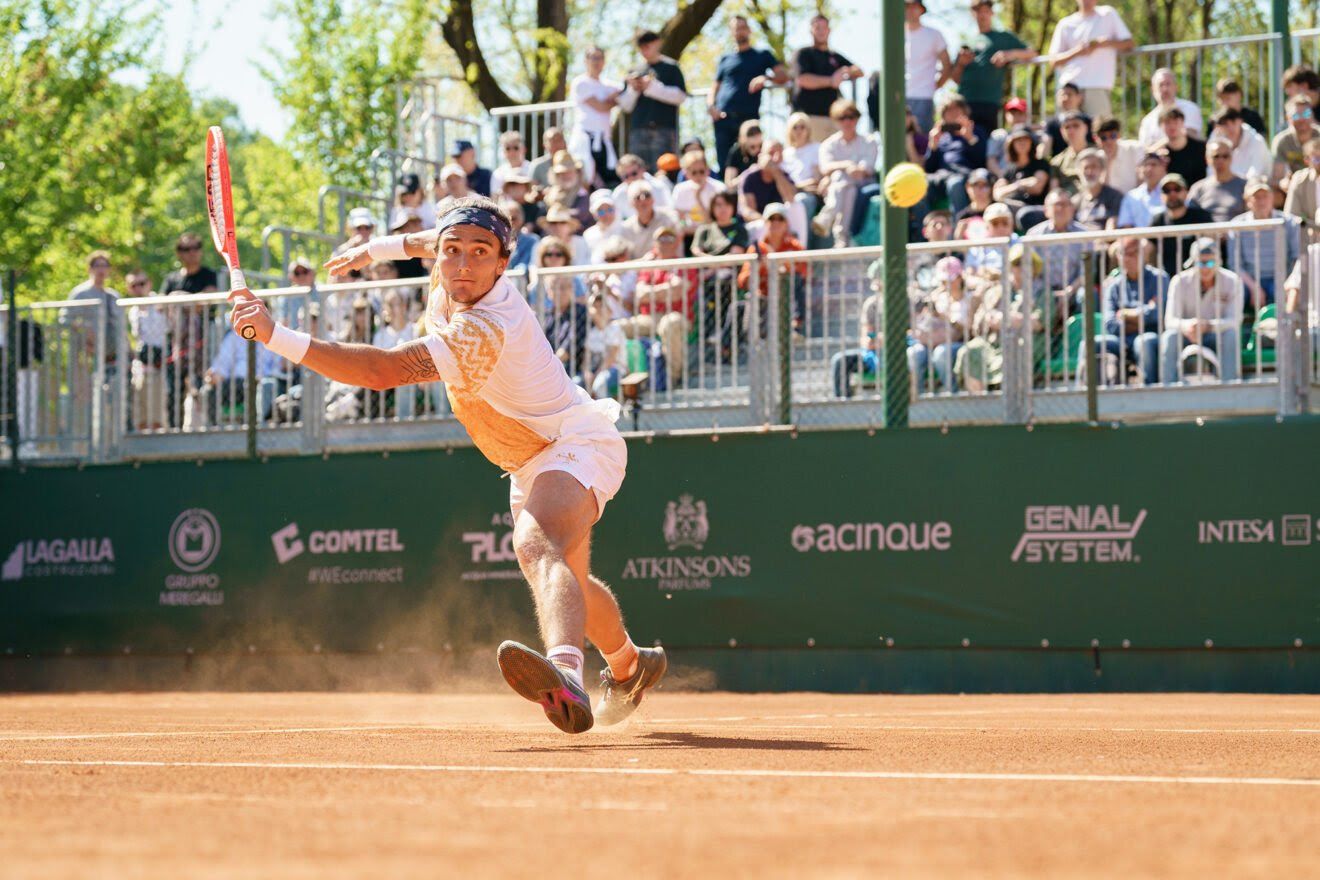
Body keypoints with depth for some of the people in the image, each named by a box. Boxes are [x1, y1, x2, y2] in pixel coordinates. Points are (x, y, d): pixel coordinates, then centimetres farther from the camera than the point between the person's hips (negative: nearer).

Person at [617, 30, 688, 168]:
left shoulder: (670, 67, 7)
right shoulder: (635, 72, 18)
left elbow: (680, 96, -4)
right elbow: (625, 106, 19)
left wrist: (652, 87, -7)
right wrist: (633, 89, 0)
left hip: (664, 128, -4)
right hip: (638, 130, 4)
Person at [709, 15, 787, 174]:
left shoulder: (762, 56, 17)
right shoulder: (725, 59, 23)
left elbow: (783, 76, 6)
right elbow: (714, 88, 21)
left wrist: (765, 78, -15)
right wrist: (710, 106, -1)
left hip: (749, 118, -2)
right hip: (723, 118, 2)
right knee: (724, 166, -5)